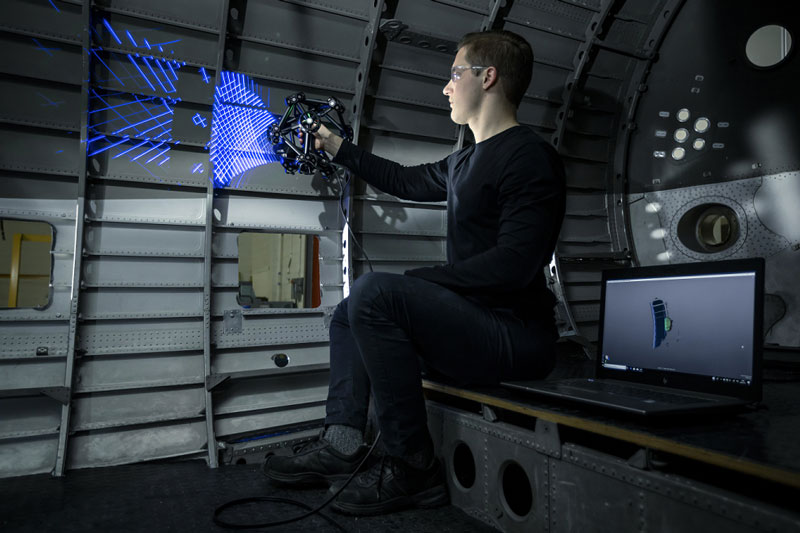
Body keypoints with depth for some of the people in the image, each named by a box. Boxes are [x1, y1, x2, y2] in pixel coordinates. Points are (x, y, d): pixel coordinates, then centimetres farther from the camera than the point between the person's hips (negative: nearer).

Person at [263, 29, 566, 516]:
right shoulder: (465, 161, 16)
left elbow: (513, 264, -24)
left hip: (517, 334, -10)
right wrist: (337, 147, 37)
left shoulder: (530, 157, -13)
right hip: (476, 320, 10)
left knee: (375, 291, -27)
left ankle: (414, 471, -14)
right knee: (349, 311, 17)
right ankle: (342, 444, 5)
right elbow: (408, 181, 30)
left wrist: (416, 282, -16)